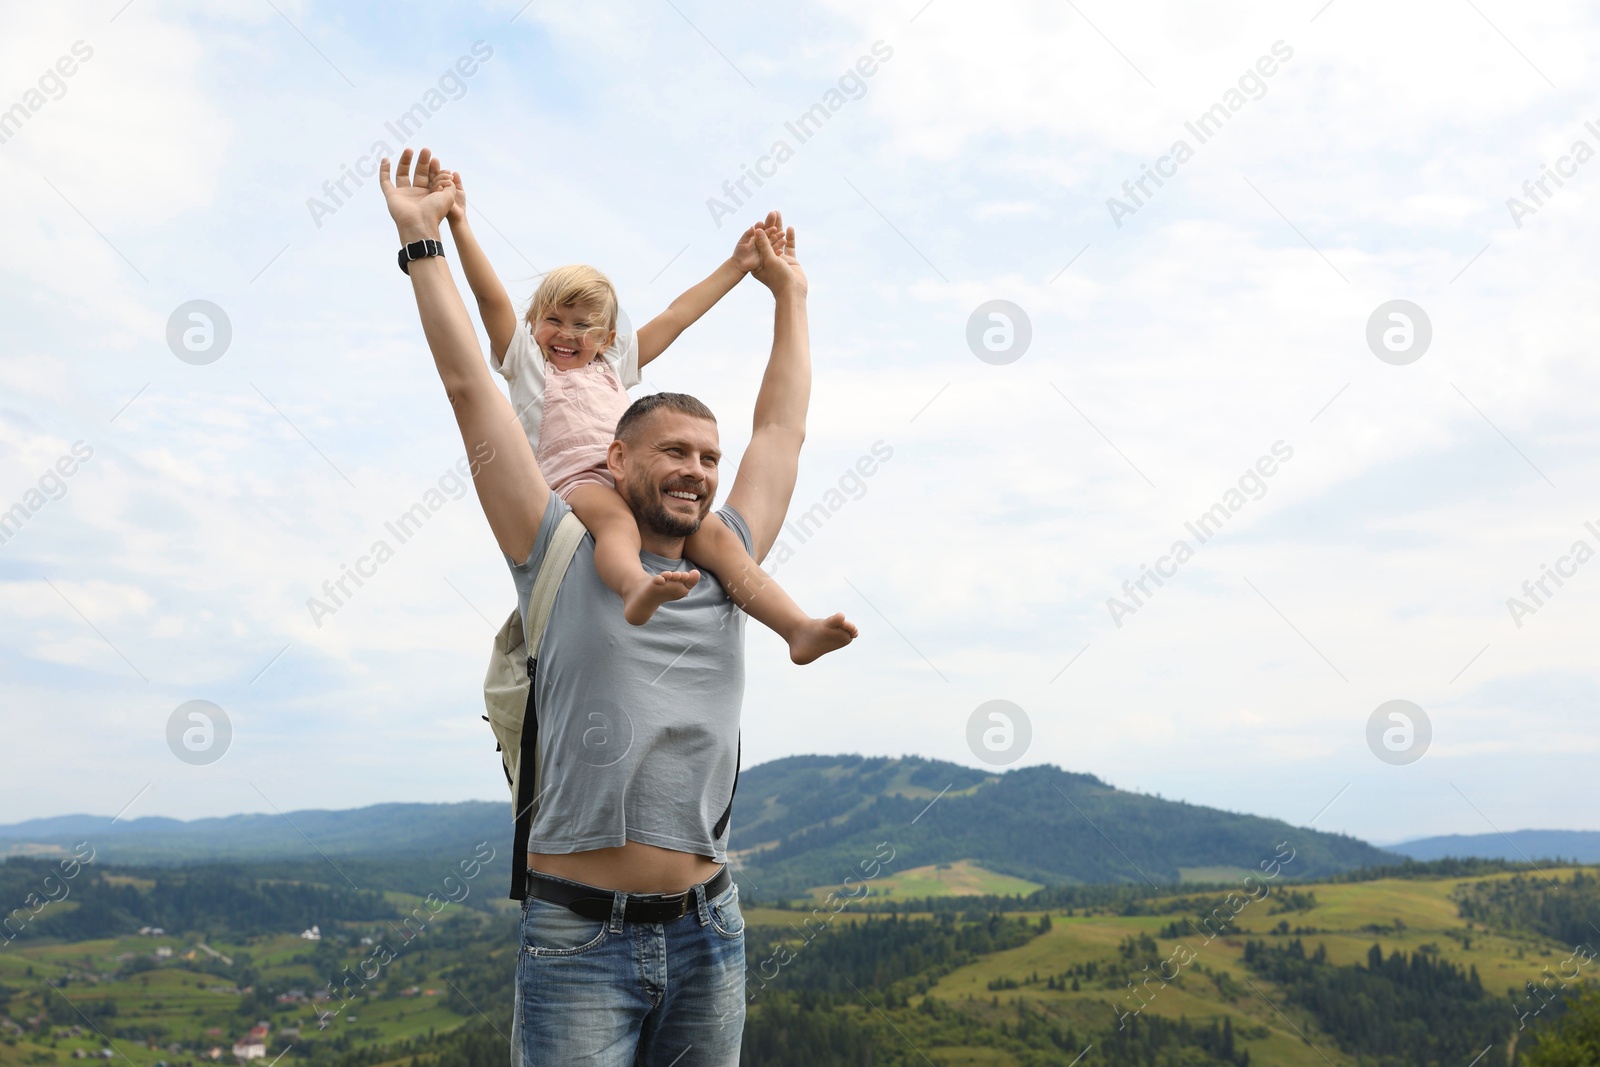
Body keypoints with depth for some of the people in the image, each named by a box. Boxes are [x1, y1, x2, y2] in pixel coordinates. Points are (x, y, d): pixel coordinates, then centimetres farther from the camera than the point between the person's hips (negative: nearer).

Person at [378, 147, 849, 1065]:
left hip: (708, 935, 4)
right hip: (578, 935, -4)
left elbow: (784, 426, 23)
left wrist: (789, 293, 31)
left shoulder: (725, 570, 12)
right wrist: (424, 243, 5)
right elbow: (472, 390, 2)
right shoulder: (562, 555, 2)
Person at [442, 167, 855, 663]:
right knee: (616, 520, -39)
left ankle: (797, 627, -32)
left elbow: (675, 317, 36)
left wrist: (736, 266, 37)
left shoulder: (613, 364, 35)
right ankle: (637, 587, -70)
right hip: (575, 482, -4)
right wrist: (459, 224, 3)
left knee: (715, 534, -20)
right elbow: (490, 296, 13)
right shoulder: (526, 360, 24)